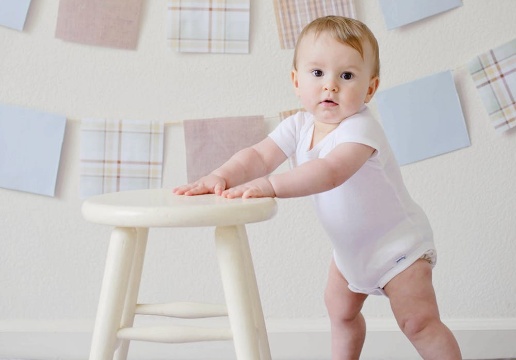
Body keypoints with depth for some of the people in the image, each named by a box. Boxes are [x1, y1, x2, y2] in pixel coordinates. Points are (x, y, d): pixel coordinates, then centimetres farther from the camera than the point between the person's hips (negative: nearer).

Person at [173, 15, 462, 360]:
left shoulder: (360, 128, -32)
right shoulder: (299, 126, -9)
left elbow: (331, 172, -48)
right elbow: (259, 155, -18)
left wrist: (270, 184, -59)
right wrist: (222, 175, -38)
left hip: (397, 243, -8)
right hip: (351, 246, 8)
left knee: (418, 322, -13)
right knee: (340, 309, 22)